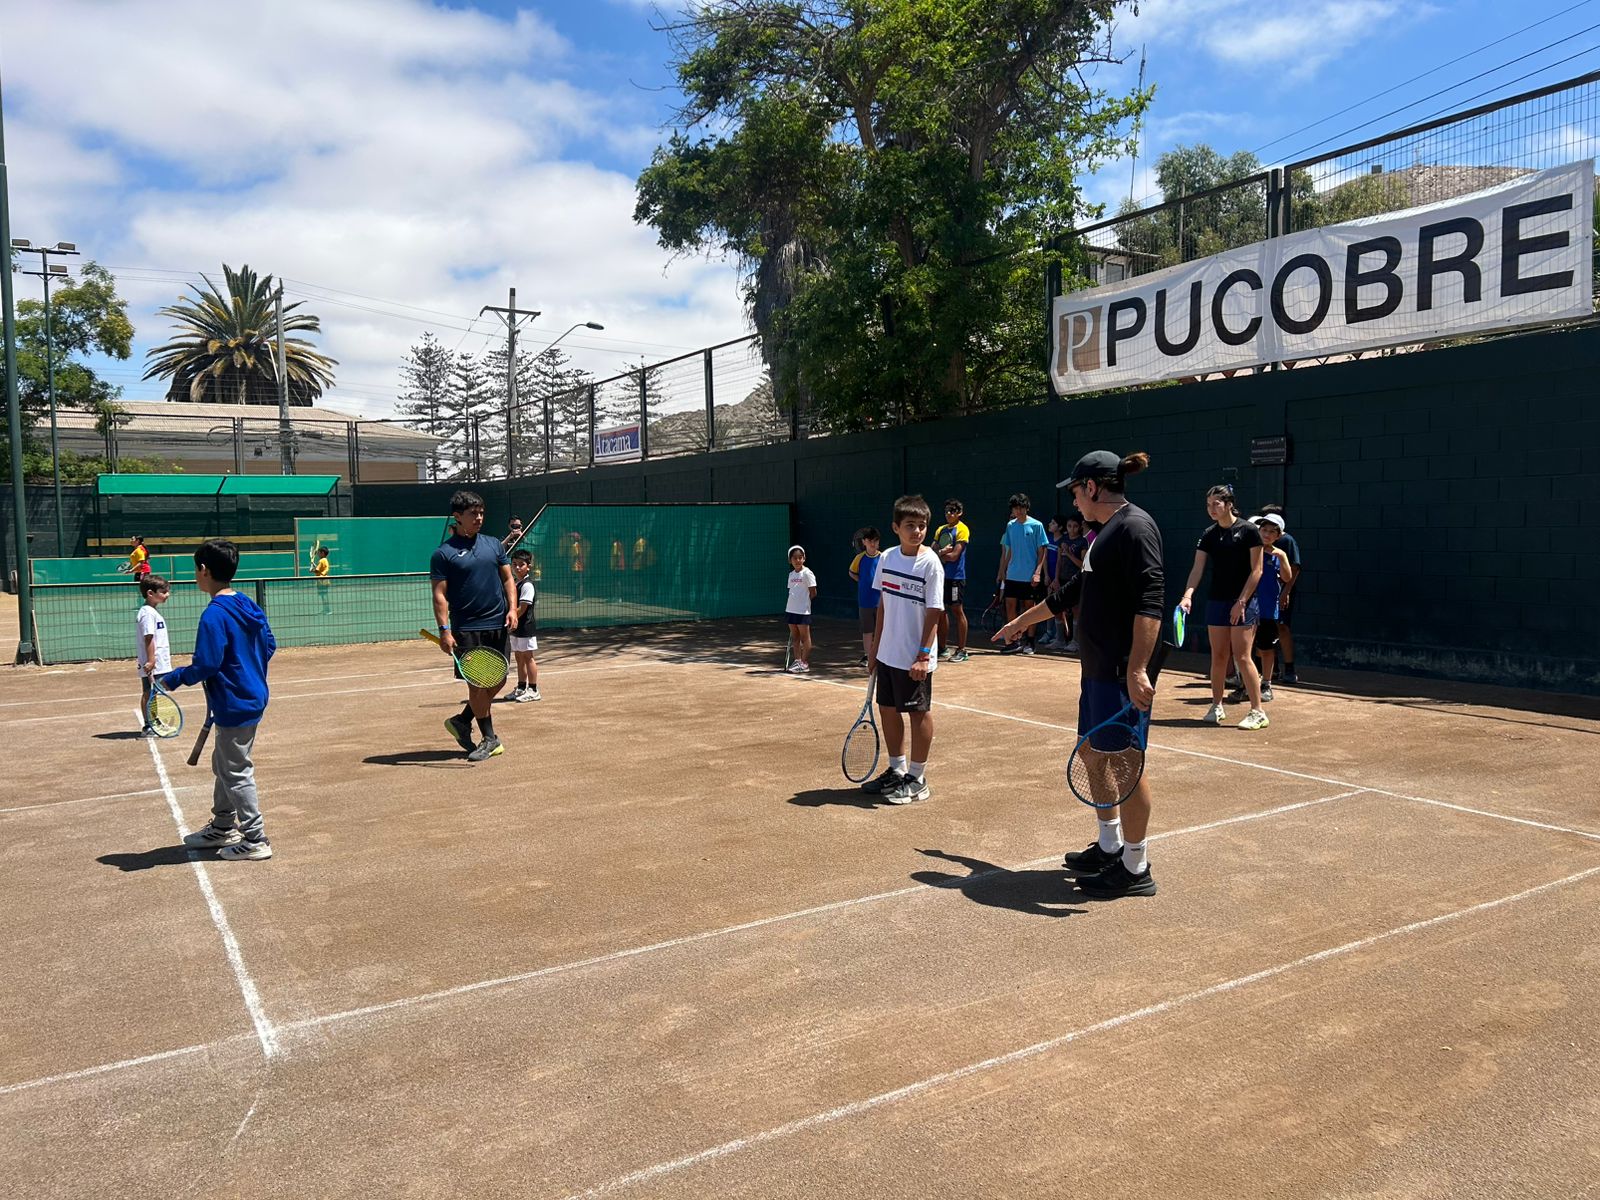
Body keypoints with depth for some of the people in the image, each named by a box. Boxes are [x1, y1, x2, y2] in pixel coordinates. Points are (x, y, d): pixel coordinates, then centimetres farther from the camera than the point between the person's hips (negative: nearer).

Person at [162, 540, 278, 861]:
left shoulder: (214, 615, -21)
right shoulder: (248, 606, 5)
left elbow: (205, 665, -23)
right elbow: (269, 645, 13)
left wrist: (172, 680, -8)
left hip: (234, 706, -10)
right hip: (252, 697, 10)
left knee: (236, 773, 1)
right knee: (223, 765, 23)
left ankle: (255, 840, 9)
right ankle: (223, 827, 36)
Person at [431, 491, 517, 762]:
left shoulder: (494, 545, 11)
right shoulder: (443, 553, -3)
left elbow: (508, 579, 14)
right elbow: (440, 595, -6)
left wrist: (512, 608, -1)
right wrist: (444, 630, -15)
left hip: (498, 625, 5)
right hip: (467, 629, -5)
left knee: (498, 681, 8)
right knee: (477, 683, -1)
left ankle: (462, 721, 27)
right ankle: (490, 739, 12)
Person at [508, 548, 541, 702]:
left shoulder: (527, 585, -15)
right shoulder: (516, 584, 13)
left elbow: (522, 609, -20)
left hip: (525, 627, -9)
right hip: (516, 628, 9)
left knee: (527, 657, -3)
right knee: (519, 657, 14)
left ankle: (533, 690, 4)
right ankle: (521, 688, 24)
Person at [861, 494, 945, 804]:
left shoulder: (930, 563, -12)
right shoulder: (887, 557, 4)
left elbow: (933, 613, -14)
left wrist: (923, 655, -19)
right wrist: (877, 644, 13)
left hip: (915, 659, -6)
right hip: (888, 653, 6)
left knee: (918, 713, 4)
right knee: (887, 709, 14)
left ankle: (917, 779, 16)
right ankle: (897, 771, 31)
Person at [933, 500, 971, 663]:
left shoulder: (962, 529, -7)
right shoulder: (940, 530, 15)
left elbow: (954, 555, -15)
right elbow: (932, 551, 7)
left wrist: (939, 554, -2)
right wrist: (943, 552, -12)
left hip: (955, 576, -7)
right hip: (941, 575, 7)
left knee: (957, 610, -4)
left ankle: (962, 650, 1)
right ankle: (943, 647, 20)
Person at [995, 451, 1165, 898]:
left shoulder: (1135, 526, -12)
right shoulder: (1107, 531, 18)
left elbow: (1150, 600, -22)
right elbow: (1073, 592, 30)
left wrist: (1136, 669, -28)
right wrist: (1021, 621, 39)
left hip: (1122, 672, -10)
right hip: (1097, 669, 10)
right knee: (1094, 753, 17)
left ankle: (1135, 869, 9)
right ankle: (1108, 847, 31)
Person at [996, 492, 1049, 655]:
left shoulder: (1036, 526, -5)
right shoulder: (1010, 525, 9)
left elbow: (1041, 552, -5)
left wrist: (1038, 572, -13)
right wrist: (1002, 571, 12)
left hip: (1029, 576, -4)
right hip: (1012, 575, 4)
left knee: (1030, 606, 3)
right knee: (1010, 605, 2)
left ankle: (1029, 642, 12)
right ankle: (1013, 641, 10)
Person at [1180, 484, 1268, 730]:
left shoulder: (1248, 531, -6)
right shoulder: (1208, 536, 6)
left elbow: (1256, 570, -8)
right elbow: (1197, 569, 0)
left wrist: (1242, 601, -13)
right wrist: (1187, 596, -16)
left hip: (1243, 602, -5)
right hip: (1216, 601, 5)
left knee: (1242, 656, -8)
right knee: (1218, 656, 8)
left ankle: (1257, 712, 0)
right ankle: (1217, 706, 20)